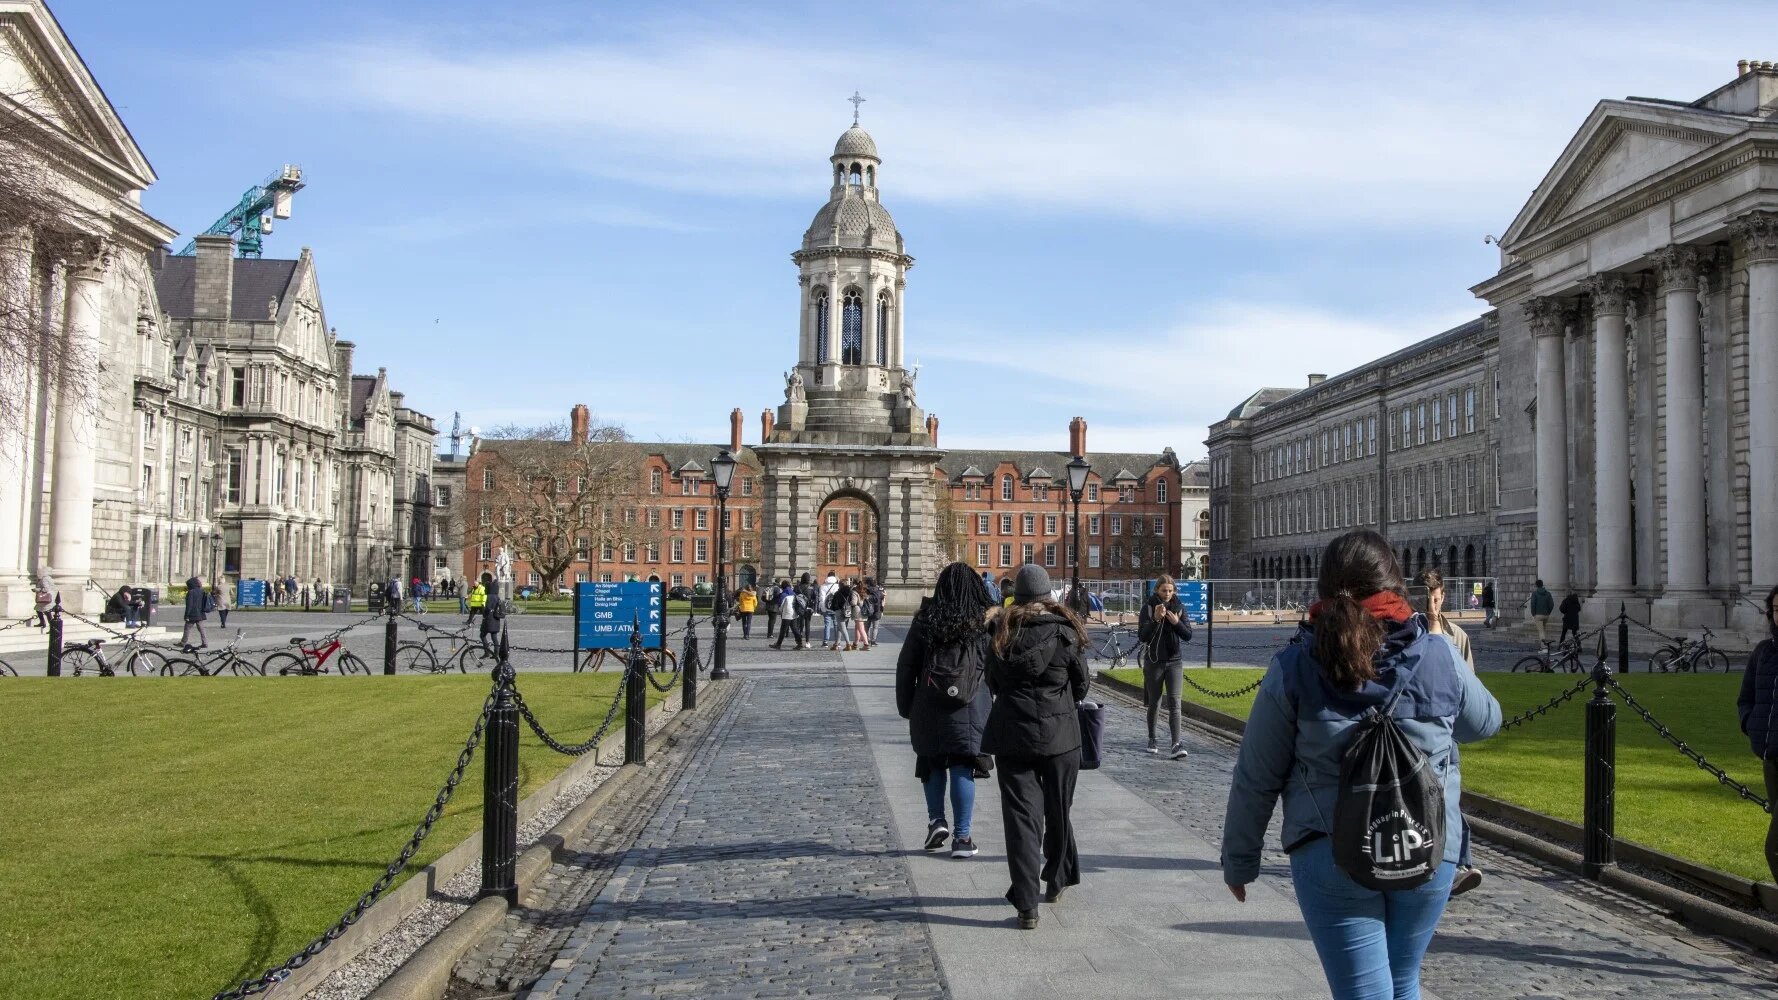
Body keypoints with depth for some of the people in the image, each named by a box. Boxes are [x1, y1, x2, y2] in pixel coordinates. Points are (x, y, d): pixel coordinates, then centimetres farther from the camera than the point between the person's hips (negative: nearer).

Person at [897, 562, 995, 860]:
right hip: (971, 710, -1)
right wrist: (996, 708, 10)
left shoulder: (925, 620, 0)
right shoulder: (986, 621, -1)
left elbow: (906, 666, 3)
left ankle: (936, 820, 12)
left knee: (933, 764, 20)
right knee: (963, 769, 4)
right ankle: (962, 837, 4)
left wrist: (905, 707, 11)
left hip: (930, 710, 1)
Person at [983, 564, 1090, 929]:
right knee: (1057, 810, 18)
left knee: (1020, 815, 1)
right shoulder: (1065, 631, -6)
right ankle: (1056, 881, 34)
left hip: (1012, 734, 0)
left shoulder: (1003, 632, -2)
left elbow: (992, 683, 7)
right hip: (1059, 734, 0)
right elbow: (1082, 684, 3)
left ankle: (1026, 904, -5)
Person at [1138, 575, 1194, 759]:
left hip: (1175, 661, 1)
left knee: (1174, 702, -9)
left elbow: (1188, 635, 1)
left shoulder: (1179, 607, 2)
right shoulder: (1148, 607, -5)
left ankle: (1176, 744, -15)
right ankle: (1152, 739, 27)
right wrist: (1156, 619, -24)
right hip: (1154, 661, -1)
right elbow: (1142, 636, -11)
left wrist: (1177, 623, -17)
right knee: (1154, 703, 10)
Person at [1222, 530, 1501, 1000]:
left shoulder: (1293, 668, -8)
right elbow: (1486, 721, 18)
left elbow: (1256, 779, -4)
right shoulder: (1440, 657, -3)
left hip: (1332, 858, -3)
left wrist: (1238, 860, 7)